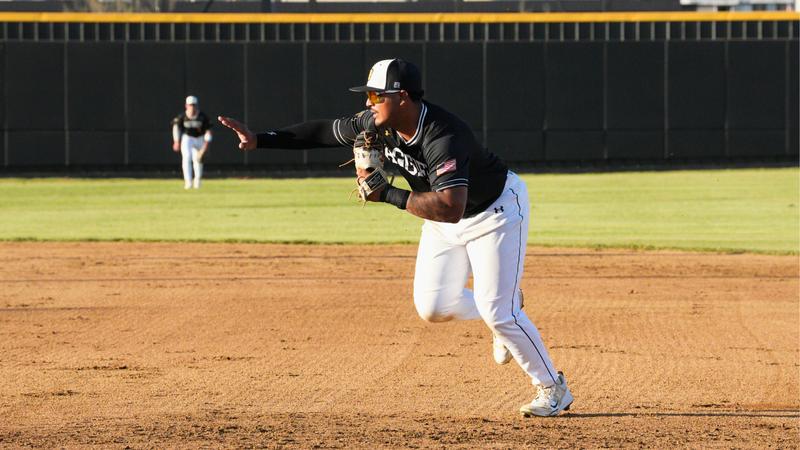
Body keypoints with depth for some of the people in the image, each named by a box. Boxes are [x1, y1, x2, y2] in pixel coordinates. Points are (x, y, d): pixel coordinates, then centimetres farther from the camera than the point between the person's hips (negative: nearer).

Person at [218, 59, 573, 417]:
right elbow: (326, 131, -5)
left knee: (498, 311, -11)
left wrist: (388, 195, -44)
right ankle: (506, 310, 29)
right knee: (432, 307, 1)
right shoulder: (378, 123, -16)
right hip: (444, 222, 8)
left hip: (496, 209, -8)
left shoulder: (443, 138, -39)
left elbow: (450, 209, -49)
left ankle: (553, 389, 7)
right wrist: (260, 140, -11)